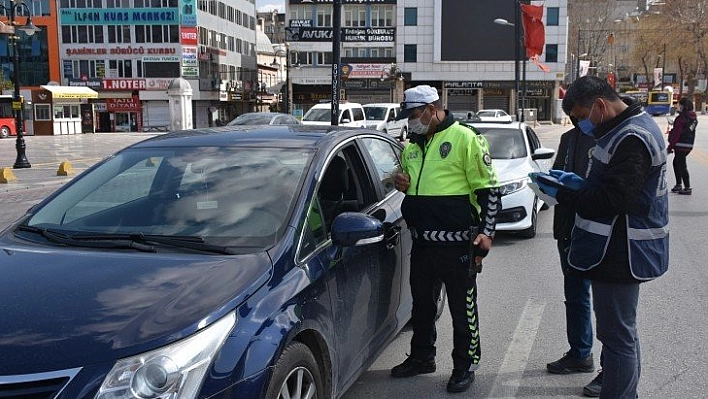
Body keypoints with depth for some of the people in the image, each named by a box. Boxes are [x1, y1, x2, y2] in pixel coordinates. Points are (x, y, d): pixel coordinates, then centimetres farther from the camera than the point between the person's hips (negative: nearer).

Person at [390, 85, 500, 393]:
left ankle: (465, 365, 19)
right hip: (422, 241, 7)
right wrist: (402, 183, 4)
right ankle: (421, 356, 35)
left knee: (463, 308, 5)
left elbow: (489, 189, -9)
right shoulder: (412, 145, 13)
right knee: (422, 302, 18)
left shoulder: (464, 139, -9)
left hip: (457, 244, -7)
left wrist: (486, 231, -15)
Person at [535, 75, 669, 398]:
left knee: (618, 335, -3)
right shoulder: (633, 127, 13)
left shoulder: (632, 139, -21)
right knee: (622, 332, 22)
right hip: (622, 251, 11)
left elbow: (615, 199, -27)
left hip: (621, 254, -11)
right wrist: (579, 183, 6)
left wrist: (562, 194, -19)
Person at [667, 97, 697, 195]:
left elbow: (676, 134, -18)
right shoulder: (694, 118, 9)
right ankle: (679, 185, 26)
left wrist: (670, 147, -13)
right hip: (689, 145, 9)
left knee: (682, 166, -2)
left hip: (680, 145, -9)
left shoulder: (681, 118, -17)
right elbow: (690, 131, 14)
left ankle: (687, 188, 0)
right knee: (676, 163, 22)